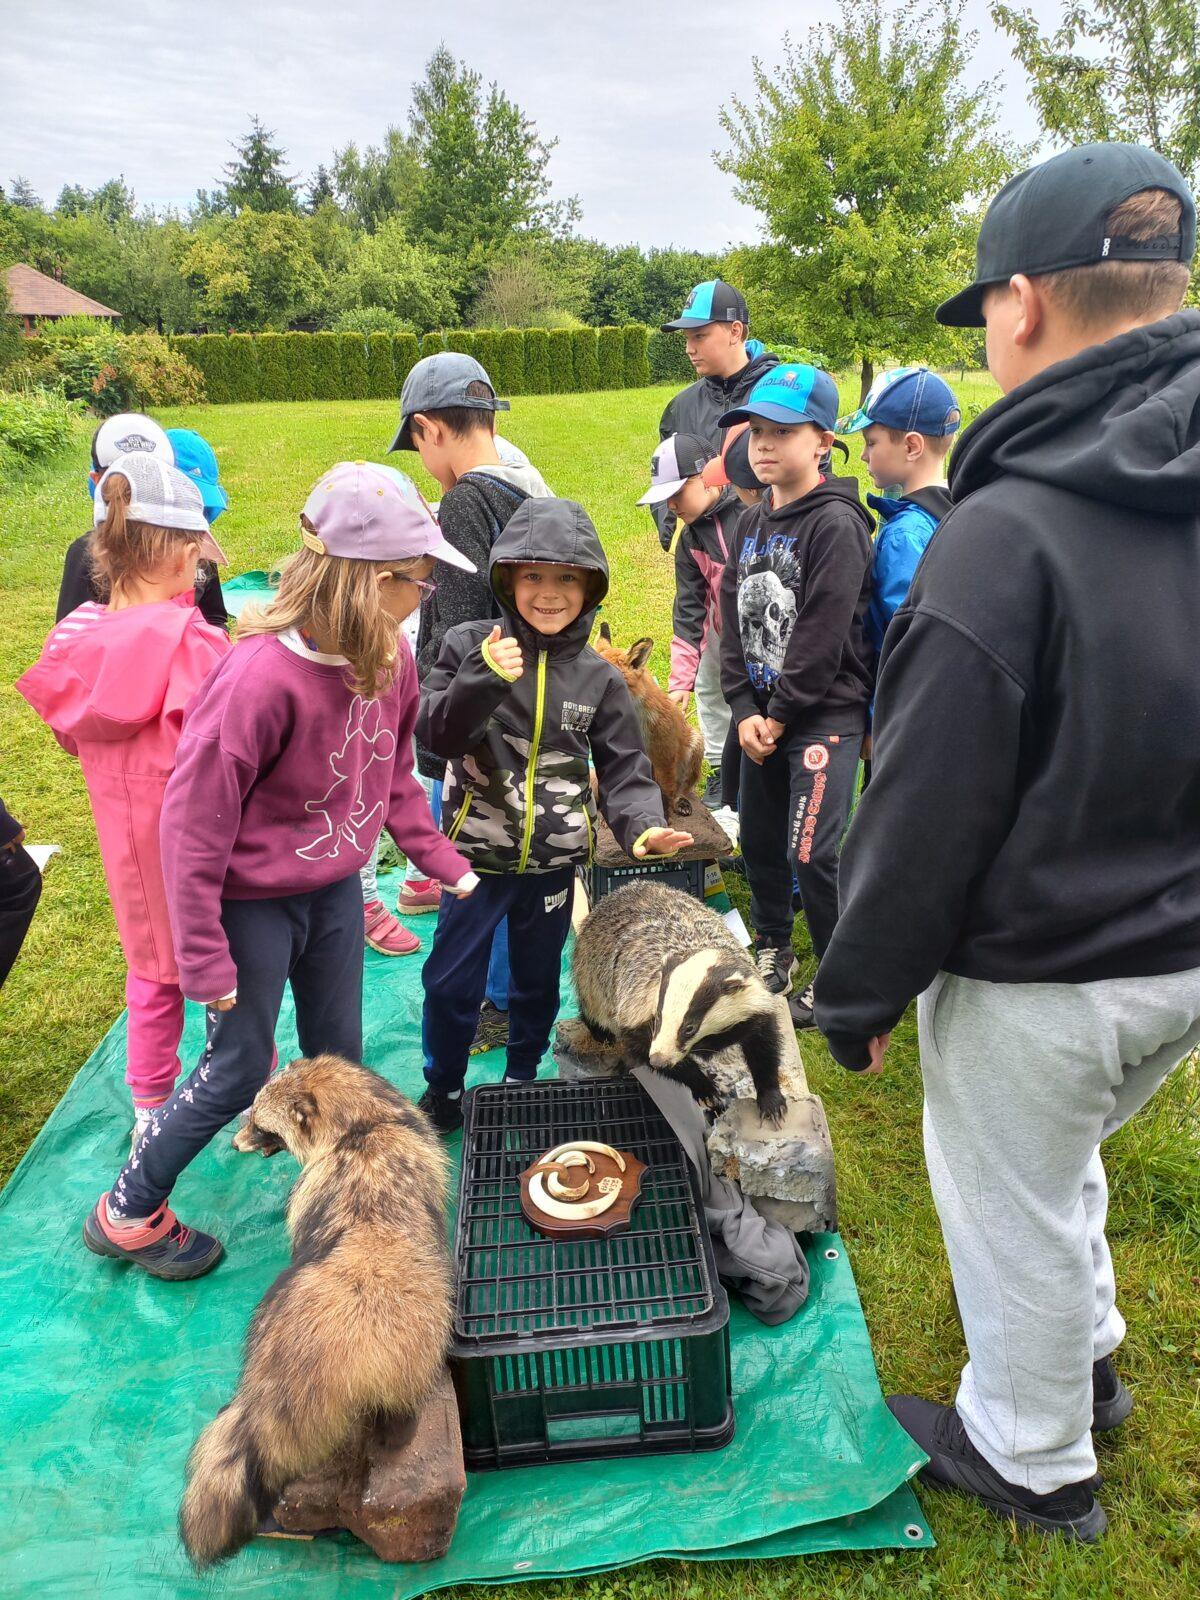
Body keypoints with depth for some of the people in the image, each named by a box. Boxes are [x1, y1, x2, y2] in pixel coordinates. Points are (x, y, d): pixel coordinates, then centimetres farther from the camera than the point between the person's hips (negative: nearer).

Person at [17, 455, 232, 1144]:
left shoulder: (78, 637, -5)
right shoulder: (193, 643, -25)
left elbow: (73, 735, 9)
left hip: (129, 842, 6)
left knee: (152, 972, 24)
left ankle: (150, 1112, 39)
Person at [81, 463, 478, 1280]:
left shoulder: (388, 658, -9)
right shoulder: (261, 678, -31)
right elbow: (194, 820, -24)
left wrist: (445, 862, 6)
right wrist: (206, 959, -19)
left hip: (336, 890, 6)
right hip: (253, 902, -6)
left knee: (340, 1056, 19)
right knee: (238, 1070, 8)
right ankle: (128, 1214, 32)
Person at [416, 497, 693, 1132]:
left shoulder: (599, 676, -4)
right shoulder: (470, 646, -9)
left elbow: (624, 768, -3)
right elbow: (433, 733, -16)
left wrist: (642, 827, -23)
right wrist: (483, 679, -32)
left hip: (555, 863, 2)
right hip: (476, 855, -2)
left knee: (537, 982, 20)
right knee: (450, 983, 9)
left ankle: (522, 1082, 44)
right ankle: (443, 1089, 34)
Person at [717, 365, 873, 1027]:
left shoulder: (835, 523, -13)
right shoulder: (751, 522, 11)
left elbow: (823, 633, -18)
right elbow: (734, 617, 8)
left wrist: (780, 714, -14)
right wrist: (744, 709, -2)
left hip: (824, 712, -8)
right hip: (761, 712, 8)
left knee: (812, 854, -11)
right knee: (759, 841, 17)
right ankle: (772, 949, 38)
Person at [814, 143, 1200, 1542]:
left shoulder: (1006, 533, -25)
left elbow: (926, 812, -21)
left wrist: (858, 992, -8)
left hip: (1038, 978, -7)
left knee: (1016, 1208, 16)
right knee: (1058, 1159, 31)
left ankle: (1033, 1458, 40)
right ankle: (1087, 1359, 53)